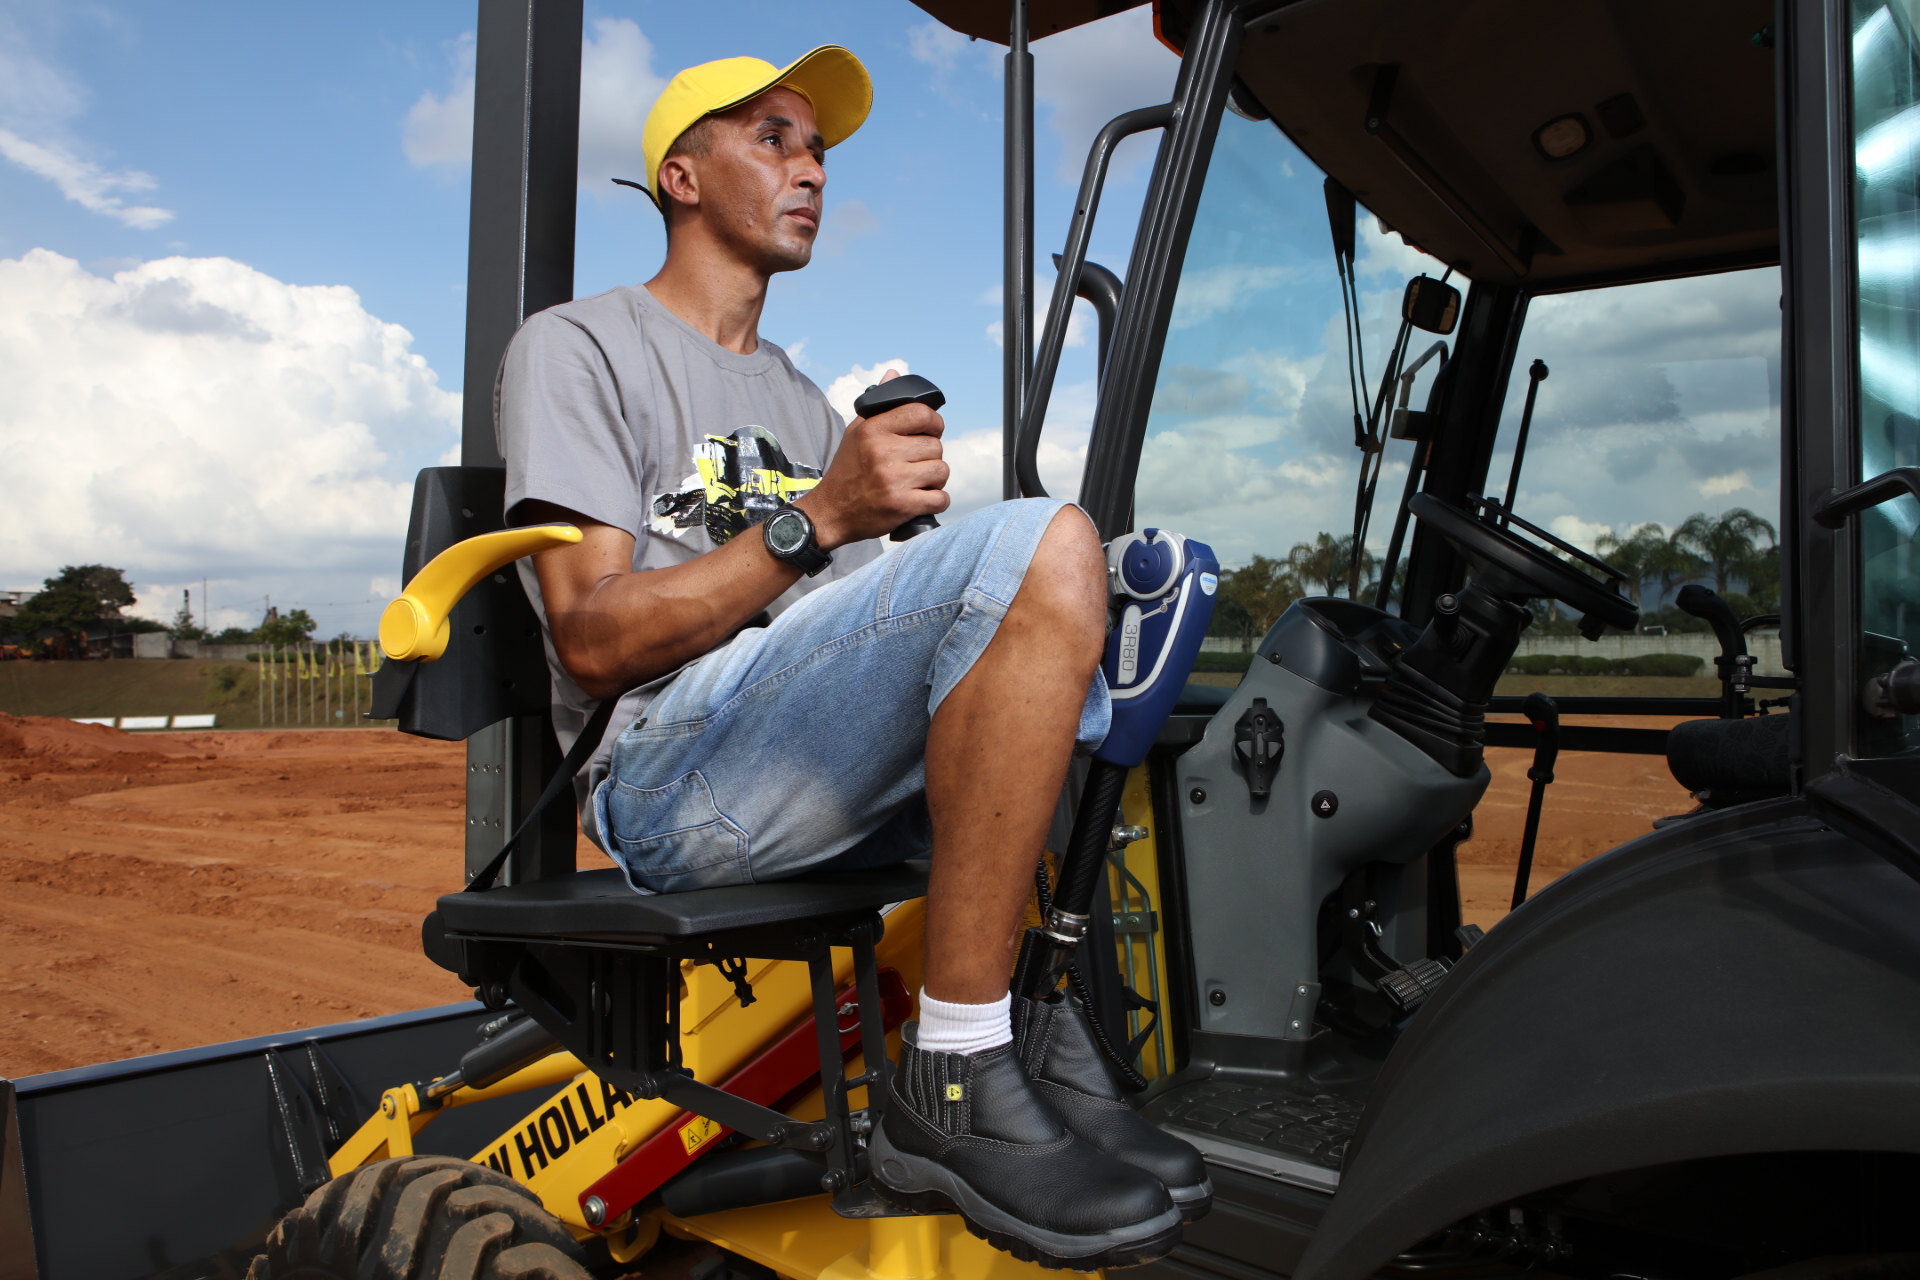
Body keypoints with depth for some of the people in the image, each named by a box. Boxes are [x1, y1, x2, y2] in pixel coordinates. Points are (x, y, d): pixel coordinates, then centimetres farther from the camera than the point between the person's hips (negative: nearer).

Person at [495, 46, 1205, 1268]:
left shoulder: (804, 400, 31)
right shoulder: (576, 346, 8)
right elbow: (594, 640, -8)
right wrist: (817, 516, -18)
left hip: (838, 776, 8)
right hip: (668, 774, -7)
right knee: (1039, 540, -27)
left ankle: (1049, 1028, -8)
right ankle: (953, 1085, -25)